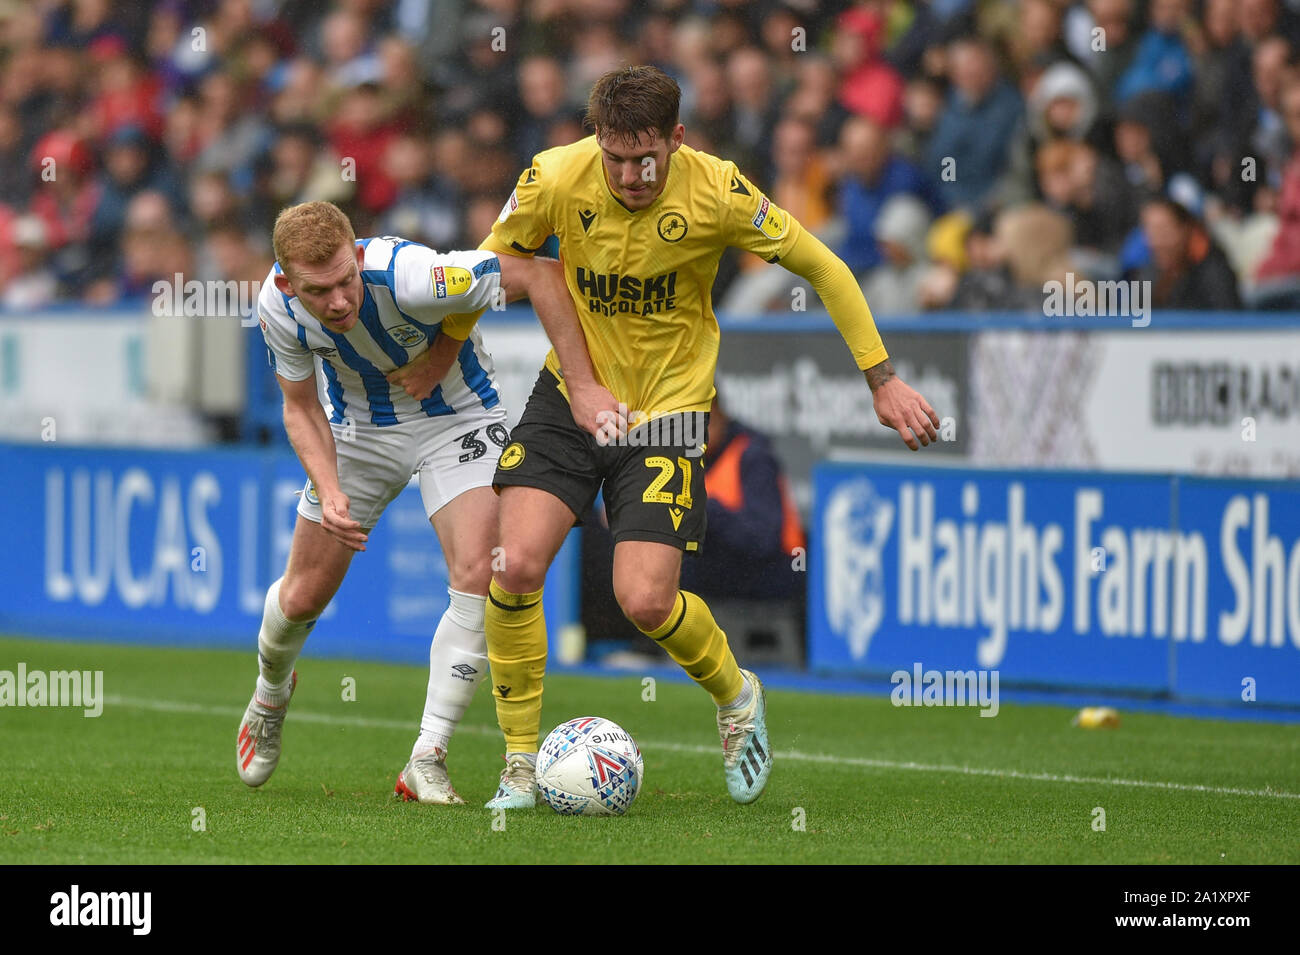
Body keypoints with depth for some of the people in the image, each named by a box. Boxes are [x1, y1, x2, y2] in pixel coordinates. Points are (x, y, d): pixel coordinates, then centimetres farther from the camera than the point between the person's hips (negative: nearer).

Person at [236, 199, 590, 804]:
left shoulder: (410, 276, -39)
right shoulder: (278, 306, -24)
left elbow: (540, 275, -30)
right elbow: (300, 407, -6)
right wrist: (328, 490, -24)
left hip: (456, 417, -3)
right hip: (358, 426, 3)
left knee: (477, 576, -23)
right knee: (303, 596, 7)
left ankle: (427, 760, -13)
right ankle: (270, 694, 43)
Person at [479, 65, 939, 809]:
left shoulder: (717, 192, -18)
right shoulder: (555, 179, -15)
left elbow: (823, 268, -7)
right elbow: (495, 262, 5)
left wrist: (883, 380, -7)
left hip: (669, 411, -2)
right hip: (572, 398, 2)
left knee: (645, 601, -14)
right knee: (516, 565, -16)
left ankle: (736, 696, 20)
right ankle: (521, 762, 1)